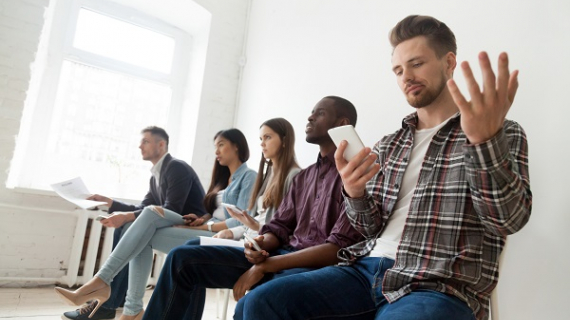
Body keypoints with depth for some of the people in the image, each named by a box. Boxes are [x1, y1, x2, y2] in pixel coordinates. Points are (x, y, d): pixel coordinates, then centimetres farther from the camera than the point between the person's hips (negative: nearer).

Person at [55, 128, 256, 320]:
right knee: (152, 212, -15)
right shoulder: (224, 177, 25)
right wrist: (203, 218, 0)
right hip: (207, 232, 8)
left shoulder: (249, 176, -2)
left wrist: (207, 225, -9)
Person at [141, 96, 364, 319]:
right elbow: (279, 227, 16)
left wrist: (265, 266, -16)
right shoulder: (303, 177, 18)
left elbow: (339, 248, -16)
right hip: (284, 254, 8)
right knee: (184, 257, -3)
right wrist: (259, 246, -10)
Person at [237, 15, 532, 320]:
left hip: (440, 287, -4)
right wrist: (355, 194, -9)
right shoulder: (387, 146, 17)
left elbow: (509, 220, -11)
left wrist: (486, 141, -28)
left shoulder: (503, 133, 5)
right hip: (368, 269, 5)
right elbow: (374, 228, 13)